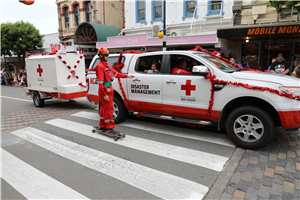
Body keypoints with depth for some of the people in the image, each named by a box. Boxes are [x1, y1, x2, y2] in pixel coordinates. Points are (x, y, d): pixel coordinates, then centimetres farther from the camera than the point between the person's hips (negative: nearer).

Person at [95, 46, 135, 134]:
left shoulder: (106, 65, 14)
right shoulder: (100, 66, -16)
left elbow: (116, 73, 20)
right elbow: (100, 82, -21)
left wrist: (127, 76, 19)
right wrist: (105, 95, -23)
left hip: (109, 89, 10)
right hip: (105, 90, -10)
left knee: (104, 108, 16)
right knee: (108, 108, -3)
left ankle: (102, 126, 28)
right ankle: (109, 128, 7)